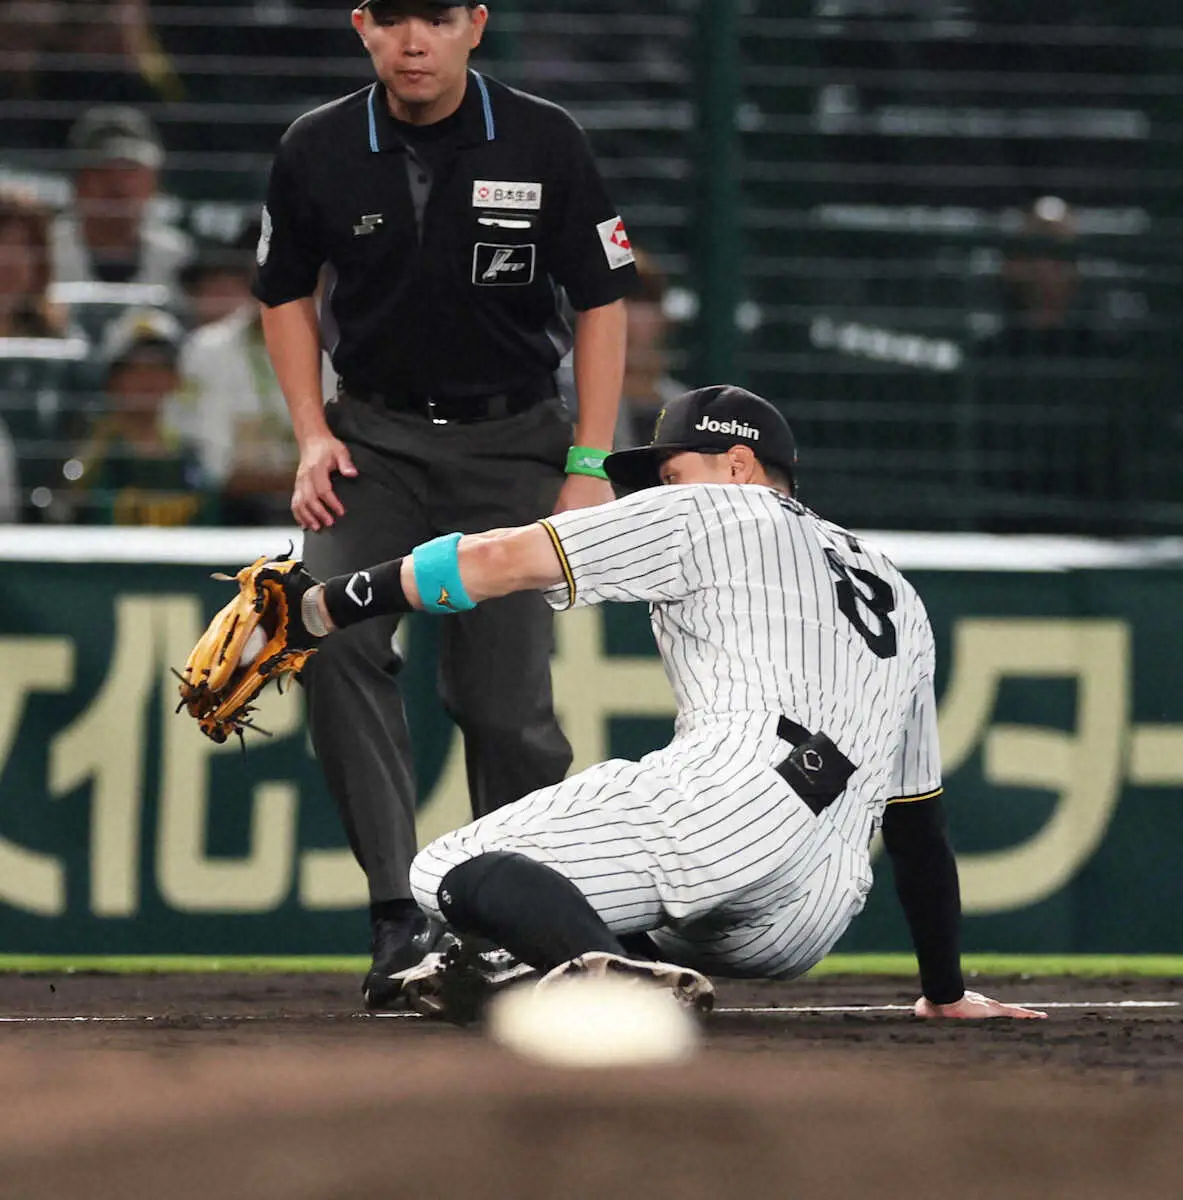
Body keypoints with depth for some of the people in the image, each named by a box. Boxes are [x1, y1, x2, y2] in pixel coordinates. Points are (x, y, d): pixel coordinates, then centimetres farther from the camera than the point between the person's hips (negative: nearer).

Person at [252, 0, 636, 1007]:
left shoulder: (544, 145, -8)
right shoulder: (318, 152, -4)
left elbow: (602, 302, -1)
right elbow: (289, 294, 11)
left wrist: (589, 466, -6)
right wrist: (313, 436, 0)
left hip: (511, 442, -1)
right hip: (375, 437, 1)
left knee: (505, 697, -7)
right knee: (337, 636, -24)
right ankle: (398, 915, -25)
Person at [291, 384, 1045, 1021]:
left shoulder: (713, 513, 16)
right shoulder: (895, 593, 34)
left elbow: (504, 559, 5)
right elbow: (919, 820, 34)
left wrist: (324, 610, 6)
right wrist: (946, 993, 36)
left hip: (737, 804, -7)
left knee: (449, 871, -9)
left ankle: (607, 969, -38)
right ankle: (523, 972, -8)